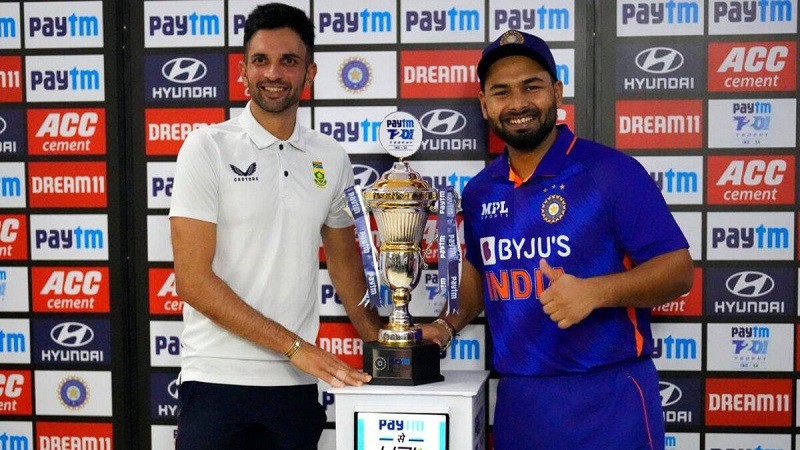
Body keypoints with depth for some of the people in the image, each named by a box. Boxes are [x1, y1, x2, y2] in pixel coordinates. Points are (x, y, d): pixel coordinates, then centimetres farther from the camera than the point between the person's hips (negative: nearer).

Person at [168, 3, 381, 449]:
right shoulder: (207, 148, -6)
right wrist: (294, 346, -14)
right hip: (218, 380, -3)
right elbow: (193, 280, -12)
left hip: (298, 384, 4)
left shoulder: (331, 158, 6)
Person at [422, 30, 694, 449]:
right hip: (516, 398, 5)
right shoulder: (479, 191, 6)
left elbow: (678, 270, -11)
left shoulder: (612, 171, -11)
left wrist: (595, 291, -26)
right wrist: (449, 324, 5)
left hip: (608, 396, -5)